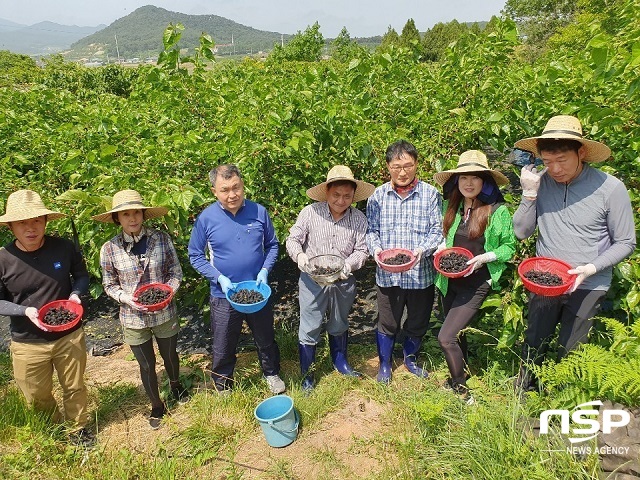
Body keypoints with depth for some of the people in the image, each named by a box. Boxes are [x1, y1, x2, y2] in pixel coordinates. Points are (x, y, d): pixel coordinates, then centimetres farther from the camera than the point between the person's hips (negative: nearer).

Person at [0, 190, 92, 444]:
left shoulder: (64, 248, -14)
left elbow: (81, 275, 3)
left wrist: (76, 294, -17)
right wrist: (25, 311, -23)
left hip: (69, 335, 0)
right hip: (28, 343, 0)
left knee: (75, 387, 19)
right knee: (37, 397, 19)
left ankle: (78, 428, 46)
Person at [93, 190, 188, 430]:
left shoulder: (162, 239, -12)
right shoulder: (110, 249, -11)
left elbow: (176, 272, -3)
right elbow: (110, 285, 0)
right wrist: (126, 298, -19)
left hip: (165, 313, 1)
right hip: (133, 318, 0)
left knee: (170, 355, 23)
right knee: (147, 365, 15)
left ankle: (176, 384, 56)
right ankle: (157, 406, 41)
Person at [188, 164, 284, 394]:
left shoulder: (259, 211, -8)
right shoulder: (206, 218, -12)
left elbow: (272, 245, 4)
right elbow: (195, 255, -3)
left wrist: (265, 270, -11)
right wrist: (219, 278, -15)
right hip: (224, 295, -1)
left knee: (266, 339, 21)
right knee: (223, 347, 15)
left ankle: (272, 374, 48)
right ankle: (222, 387, 40)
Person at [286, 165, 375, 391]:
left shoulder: (359, 218, -9)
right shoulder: (310, 212, -14)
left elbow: (362, 250, -6)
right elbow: (293, 239, -6)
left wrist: (349, 264, -25)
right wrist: (299, 255, -26)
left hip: (343, 282, 2)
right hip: (312, 280, -2)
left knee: (339, 326, 24)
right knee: (309, 329, 7)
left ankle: (340, 361, 49)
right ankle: (306, 375, 27)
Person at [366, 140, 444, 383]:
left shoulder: (430, 194, -3)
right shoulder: (378, 195, 1)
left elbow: (438, 229, -5)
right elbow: (371, 230, 3)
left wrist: (423, 249, -22)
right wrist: (376, 249, -16)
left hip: (421, 274, 0)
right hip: (387, 274, 0)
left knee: (418, 324, 17)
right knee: (387, 323, 13)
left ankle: (410, 358, 44)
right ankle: (384, 364, 36)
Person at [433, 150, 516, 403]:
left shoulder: (498, 210, -12)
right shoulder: (450, 207, 3)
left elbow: (510, 247, -4)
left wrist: (484, 257, -19)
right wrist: (441, 248, -4)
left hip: (476, 283, -6)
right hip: (449, 281, 6)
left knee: (446, 337, -10)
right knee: (456, 334, 20)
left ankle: (460, 386, 14)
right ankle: (459, 376, 43)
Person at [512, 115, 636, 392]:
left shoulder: (610, 188, -12)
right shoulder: (541, 182, -7)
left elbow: (625, 243, -5)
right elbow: (521, 232, -4)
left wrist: (591, 268, -19)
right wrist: (529, 193, -16)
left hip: (587, 286, -2)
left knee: (570, 352, 9)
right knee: (534, 346, 14)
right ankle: (521, 396, 33)